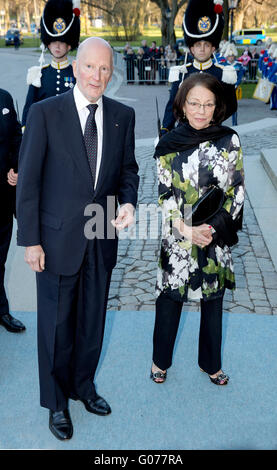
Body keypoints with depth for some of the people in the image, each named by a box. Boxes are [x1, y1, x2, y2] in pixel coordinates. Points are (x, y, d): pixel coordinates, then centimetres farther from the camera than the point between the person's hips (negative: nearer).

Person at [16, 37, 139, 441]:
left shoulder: (123, 116, 2)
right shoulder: (45, 112, -9)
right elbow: (28, 180, -8)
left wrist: (128, 201, -10)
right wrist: (30, 240, -10)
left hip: (102, 238, 4)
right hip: (58, 238, -3)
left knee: (93, 320, 18)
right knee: (56, 324, 10)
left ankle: (83, 385, 42)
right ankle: (57, 402, 32)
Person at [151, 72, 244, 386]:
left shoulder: (229, 140, -4)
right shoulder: (169, 144, -5)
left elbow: (237, 190, -4)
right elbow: (165, 196, -6)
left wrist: (213, 227, -15)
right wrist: (188, 230, -17)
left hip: (217, 237, 1)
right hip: (177, 237, -1)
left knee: (213, 301, 14)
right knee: (170, 300, 10)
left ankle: (210, 363, 36)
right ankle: (161, 360, 34)